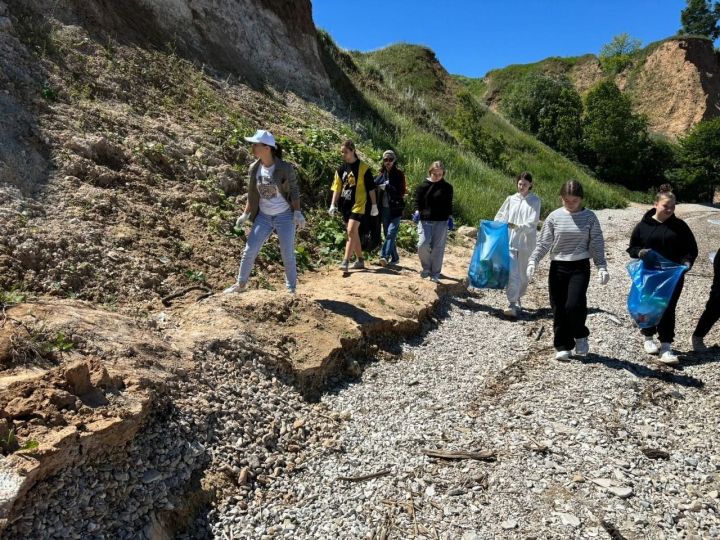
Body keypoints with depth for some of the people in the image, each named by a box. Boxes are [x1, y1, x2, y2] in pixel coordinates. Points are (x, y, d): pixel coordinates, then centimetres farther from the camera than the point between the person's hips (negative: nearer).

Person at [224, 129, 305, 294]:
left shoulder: (285, 168, -16)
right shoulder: (254, 168, -2)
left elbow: (294, 190, -7)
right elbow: (252, 194, 8)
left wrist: (297, 212, -14)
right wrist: (245, 214, 8)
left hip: (285, 216, -4)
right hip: (263, 216, 4)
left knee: (287, 255, 2)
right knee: (249, 250, 6)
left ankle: (291, 290, 18)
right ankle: (240, 284, 24)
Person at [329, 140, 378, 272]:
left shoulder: (363, 168, -6)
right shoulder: (341, 169, 9)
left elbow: (371, 188, -2)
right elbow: (337, 188, 10)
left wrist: (374, 205, -2)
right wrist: (333, 204, 2)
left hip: (358, 205, -6)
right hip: (345, 205, 6)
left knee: (351, 232, -16)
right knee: (354, 233, 12)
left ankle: (345, 262, -17)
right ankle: (360, 260, 23)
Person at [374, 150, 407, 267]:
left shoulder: (399, 174, -1)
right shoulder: (382, 175, 12)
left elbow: (401, 192, -9)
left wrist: (387, 187, -17)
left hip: (395, 209, -5)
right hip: (384, 208, 5)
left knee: (391, 232, -16)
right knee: (387, 234, 8)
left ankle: (384, 256, -27)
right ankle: (395, 258, 17)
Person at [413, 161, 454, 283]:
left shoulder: (447, 187, 6)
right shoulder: (423, 186, 3)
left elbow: (449, 204, 11)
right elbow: (418, 202, 7)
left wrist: (450, 218, 3)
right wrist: (417, 212, -10)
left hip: (441, 222, 1)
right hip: (425, 220, 0)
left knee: (438, 248, 3)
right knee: (422, 245, -15)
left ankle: (435, 274, 14)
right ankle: (426, 268, 10)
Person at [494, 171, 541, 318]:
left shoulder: (535, 200, 0)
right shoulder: (511, 199, 9)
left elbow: (532, 222, -9)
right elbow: (500, 216, 11)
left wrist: (517, 226, -24)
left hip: (526, 243, -1)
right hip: (510, 241, 1)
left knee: (522, 274, 10)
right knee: (512, 273, -10)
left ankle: (517, 299, 30)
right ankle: (513, 304, -9)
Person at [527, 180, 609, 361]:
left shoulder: (589, 217, 1)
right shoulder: (554, 217, 1)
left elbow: (597, 244, 3)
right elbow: (544, 243, 0)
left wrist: (601, 267, -7)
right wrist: (533, 261, -12)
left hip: (580, 267, -1)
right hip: (558, 267, 2)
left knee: (574, 305, -14)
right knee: (559, 308, 3)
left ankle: (580, 336, 16)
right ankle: (563, 346, 18)